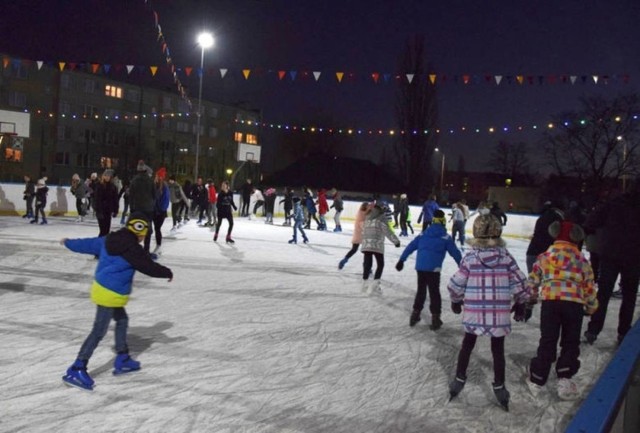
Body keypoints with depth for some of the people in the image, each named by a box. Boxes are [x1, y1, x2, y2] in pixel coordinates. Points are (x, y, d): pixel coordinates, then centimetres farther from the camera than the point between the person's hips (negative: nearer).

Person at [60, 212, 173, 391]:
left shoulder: (110, 239, 6)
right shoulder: (132, 248, -20)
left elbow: (89, 244, 17)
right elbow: (149, 267, -16)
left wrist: (69, 242, 34)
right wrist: (168, 273, 0)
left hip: (103, 288, 10)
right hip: (110, 294, -10)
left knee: (122, 321, 21)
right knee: (99, 331, -7)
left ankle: (122, 360, 30)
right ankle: (76, 370, -5)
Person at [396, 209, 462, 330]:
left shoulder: (423, 234, 11)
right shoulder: (445, 237, 0)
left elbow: (410, 247, 11)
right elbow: (455, 253, 3)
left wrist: (401, 260, 16)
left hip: (420, 267, 4)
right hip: (433, 269, -4)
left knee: (421, 290, 19)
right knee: (434, 293, 6)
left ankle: (415, 314, 24)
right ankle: (435, 318, 6)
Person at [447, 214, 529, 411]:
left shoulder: (470, 257, -10)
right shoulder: (506, 256, -7)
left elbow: (456, 283, -5)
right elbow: (518, 282, -2)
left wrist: (456, 301, 14)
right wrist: (521, 304, 13)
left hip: (474, 312, 0)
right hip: (499, 314, 0)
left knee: (467, 345, 18)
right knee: (498, 349, 14)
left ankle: (459, 380, 25)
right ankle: (499, 387, 22)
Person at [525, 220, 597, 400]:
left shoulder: (544, 256, 13)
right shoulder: (581, 260, 13)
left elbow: (533, 281, 14)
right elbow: (589, 286, 14)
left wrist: (530, 299, 29)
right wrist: (591, 307, 27)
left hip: (550, 301, 0)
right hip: (574, 303, 0)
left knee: (547, 342, 11)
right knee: (571, 343, 15)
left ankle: (537, 380, 17)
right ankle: (565, 380, 10)